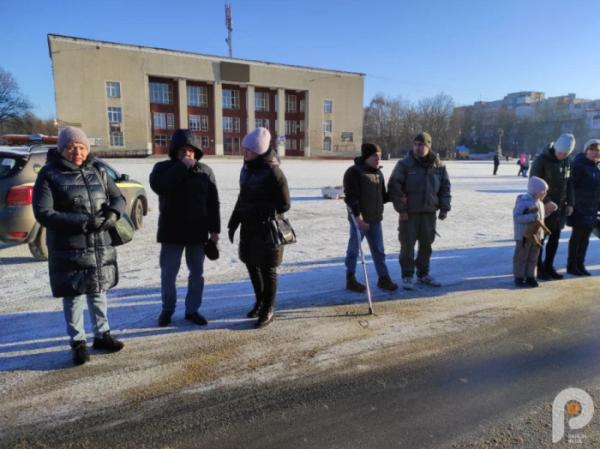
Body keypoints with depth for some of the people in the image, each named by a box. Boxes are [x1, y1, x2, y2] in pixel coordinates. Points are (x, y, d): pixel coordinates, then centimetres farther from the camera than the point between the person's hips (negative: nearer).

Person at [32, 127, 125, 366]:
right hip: (69, 249, -4)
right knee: (73, 295, 5)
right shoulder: (49, 175, -6)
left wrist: (113, 213, -13)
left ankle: (102, 334, 30)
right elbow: (43, 213, -14)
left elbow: (118, 197, 11)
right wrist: (83, 222, -23)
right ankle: (78, 342, 21)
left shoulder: (97, 171, 6)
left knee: (98, 291, 15)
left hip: (100, 246, 4)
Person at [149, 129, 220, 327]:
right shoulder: (163, 168, -2)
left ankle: (192, 310, 25)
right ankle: (167, 309, 27)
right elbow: (158, 185, -25)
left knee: (197, 274, 9)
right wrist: (182, 166, -22)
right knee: (168, 274, 6)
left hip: (198, 232, 2)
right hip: (172, 232, -1)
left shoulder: (204, 171, 2)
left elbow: (213, 203, 3)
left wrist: (214, 229, -2)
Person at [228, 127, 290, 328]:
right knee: (252, 265, 16)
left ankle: (268, 310, 20)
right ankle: (260, 302, 35)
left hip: (267, 230, -7)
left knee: (267, 269, 4)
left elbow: (284, 205, -14)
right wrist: (234, 223, 14)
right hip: (249, 228, 7)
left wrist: (260, 212, -17)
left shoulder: (272, 171, -17)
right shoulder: (247, 167, 6)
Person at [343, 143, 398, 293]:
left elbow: (382, 196, 21)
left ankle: (383, 278, 23)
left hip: (375, 219, 7)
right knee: (354, 250, 5)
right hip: (359, 219, -7)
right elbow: (350, 197, -17)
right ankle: (351, 280, 18)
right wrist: (358, 216, -24)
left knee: (379, 251, 12)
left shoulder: (378, 173, 14)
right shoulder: (354, 172, -10)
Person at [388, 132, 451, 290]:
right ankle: (407, 276, 13)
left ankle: (423, 274, 29)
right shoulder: (404, 164, -7)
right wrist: (400, 208, -13)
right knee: (407, 245, 0)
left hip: (429, 213, 4)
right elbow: (394, 187, -10)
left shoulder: (438, 166, 4)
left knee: (426, 244, 13)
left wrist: (444, 208, 4)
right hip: (409, 213, -4)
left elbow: (445, 187, 11)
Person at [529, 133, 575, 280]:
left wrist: (569, 203, 7)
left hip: (560, 207, 6)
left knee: (555, 238, 11)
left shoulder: (566, 161, 7)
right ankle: (538, 269, 11)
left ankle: (548, 267, 23)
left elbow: (568, 183, 12)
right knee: (540, 238, 1)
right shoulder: (541, 160, -13)